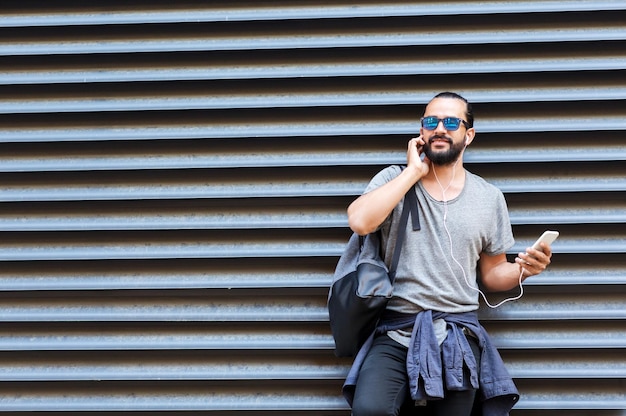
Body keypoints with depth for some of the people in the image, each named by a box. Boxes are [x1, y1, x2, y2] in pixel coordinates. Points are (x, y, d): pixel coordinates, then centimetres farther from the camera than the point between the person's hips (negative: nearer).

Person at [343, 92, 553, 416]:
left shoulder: (489, 198, 10)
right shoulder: (394, 179, 5)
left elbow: (491, 274, 17)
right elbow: (360, 221, -16)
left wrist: (521, 270, -6)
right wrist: (414, 171, -9)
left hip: (458, 337, 2)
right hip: (394, 334, -2)